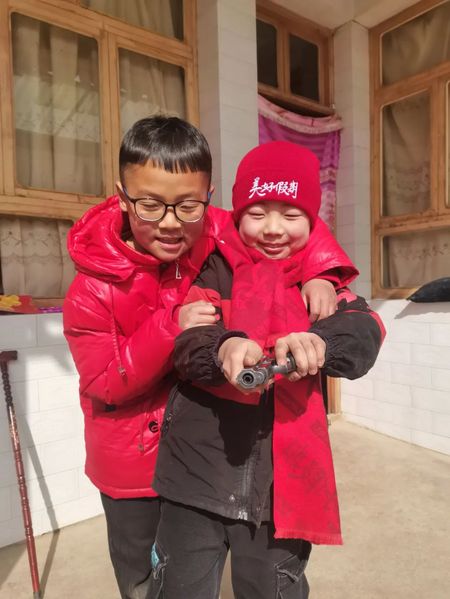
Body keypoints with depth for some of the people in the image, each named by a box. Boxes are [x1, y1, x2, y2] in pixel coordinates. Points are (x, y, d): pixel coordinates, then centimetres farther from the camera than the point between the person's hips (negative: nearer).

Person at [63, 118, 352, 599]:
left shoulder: (220, 235, -17)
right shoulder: (94, 288, -23)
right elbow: (103, 385, -19)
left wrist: (317, 273, -25)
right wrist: (171, 327, -33)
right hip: (133, 465, -2)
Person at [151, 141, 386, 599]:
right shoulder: (215, 268, 0)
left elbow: (364, 333, -10)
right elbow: (186, 337, -13)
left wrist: (320, 340, -33)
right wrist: (222, 347, -35)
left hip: (285, 477, 2)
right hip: (200, 468, -1)